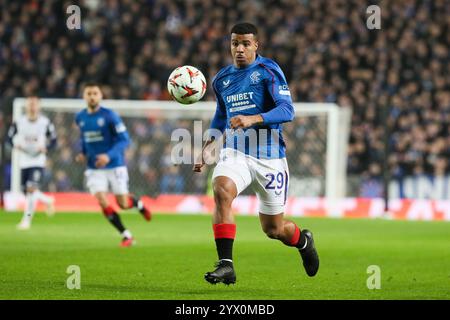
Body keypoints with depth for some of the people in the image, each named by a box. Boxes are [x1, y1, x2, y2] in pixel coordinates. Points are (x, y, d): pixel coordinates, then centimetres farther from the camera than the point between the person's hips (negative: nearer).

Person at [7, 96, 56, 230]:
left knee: (32, 189, -19)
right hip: (24, 162, 4)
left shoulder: (45, 123, -6)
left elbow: (53, 140, 2)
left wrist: (45, 148, -17)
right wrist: (15, 144, -13)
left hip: (38, 161, -4)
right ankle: (48, 200, 37)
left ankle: (27, 219, -11)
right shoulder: (19, 122, -2)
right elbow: (10, 137, 8)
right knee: (27, 192, 9)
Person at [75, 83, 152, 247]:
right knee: (103, 203, -13)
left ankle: (139, 204, 39)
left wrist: (109, 156, -27)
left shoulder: (109, 116, -13)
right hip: (94, 169, 3)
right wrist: (83, 153, 2)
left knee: (123, 204, 1)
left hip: (115, 166, -3)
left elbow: (124, 140, -14)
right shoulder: (80, 118, 2)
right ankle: (126, 236, 1)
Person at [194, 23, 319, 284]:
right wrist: (208, 145, 15)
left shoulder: (268, 71, -6)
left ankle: (304, 241, 44)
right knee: (222, 190, -31)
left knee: (273, 229, 6)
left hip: (269, 156, -3)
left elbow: (287, 110, -17)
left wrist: (253, 119, -32)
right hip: (235, 152, 3)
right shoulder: (222, 79, 11)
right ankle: (226, 265, -31)